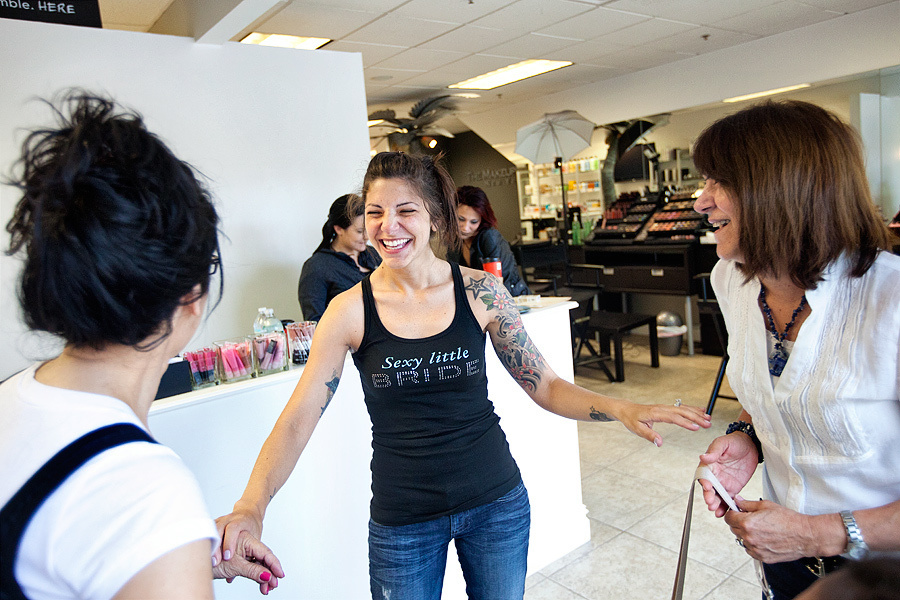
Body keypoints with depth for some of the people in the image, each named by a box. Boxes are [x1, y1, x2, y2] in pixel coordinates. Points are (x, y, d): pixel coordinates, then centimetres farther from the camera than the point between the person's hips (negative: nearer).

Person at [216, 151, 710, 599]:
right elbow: (297, 420, -11)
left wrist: (619, 408, -20)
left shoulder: (480, 291, -9)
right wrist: (251, 506, -26)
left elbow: (544, 385, -4)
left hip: (497, 502, 1)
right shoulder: (350, 311, -11)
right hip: (401, 520, -1)